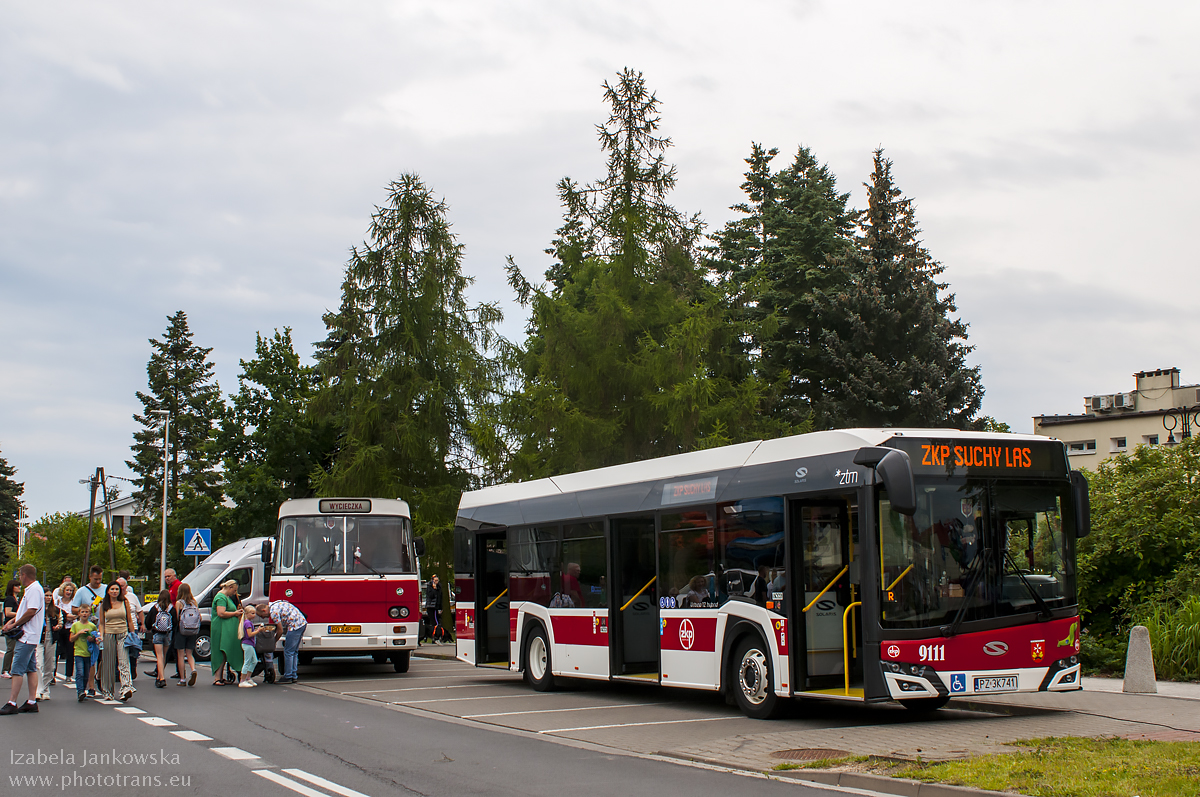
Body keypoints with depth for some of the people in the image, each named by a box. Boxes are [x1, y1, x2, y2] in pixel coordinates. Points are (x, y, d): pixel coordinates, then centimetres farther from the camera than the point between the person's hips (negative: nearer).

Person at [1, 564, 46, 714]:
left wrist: (14, 625, -12)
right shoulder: (29, 590, 19)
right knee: (31, 669, 9)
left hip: (27, 636, -11)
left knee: (17, 670, -11)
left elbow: (31, 612, -21)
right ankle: (32, 702, 11)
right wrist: (13, 620, 11)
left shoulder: (34, 589, -14)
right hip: (29, 637, 11)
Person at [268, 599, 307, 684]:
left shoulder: (274, 612, -13)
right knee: (294, 652, 15)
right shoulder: (276, 604, 17)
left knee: (288, 652, -3)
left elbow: (280, 630, -9)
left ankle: (288, 677, 1)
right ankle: (294, 676, 18)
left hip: (295, 626, -10)